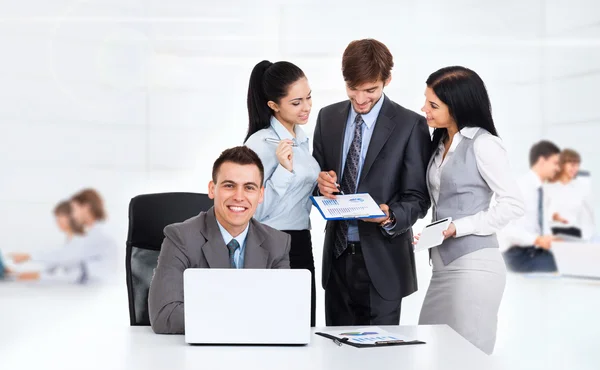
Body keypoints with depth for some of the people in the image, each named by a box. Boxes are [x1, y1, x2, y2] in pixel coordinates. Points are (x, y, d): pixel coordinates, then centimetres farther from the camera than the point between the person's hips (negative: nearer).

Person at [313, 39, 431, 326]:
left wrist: (390, 216, -26)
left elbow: (417, 197, -6)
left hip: (381, 260, -4)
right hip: (337, 256, 4)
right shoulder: (328, 117, 8)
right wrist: (320, 181, -9)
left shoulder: (410, 125, -6)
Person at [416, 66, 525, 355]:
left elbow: (514, 205, -13)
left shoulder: (483, 144, -10)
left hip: (474, 265, -8)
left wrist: (458, 228, -16)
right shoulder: (441, 142, 14)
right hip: (443, 264, 8)